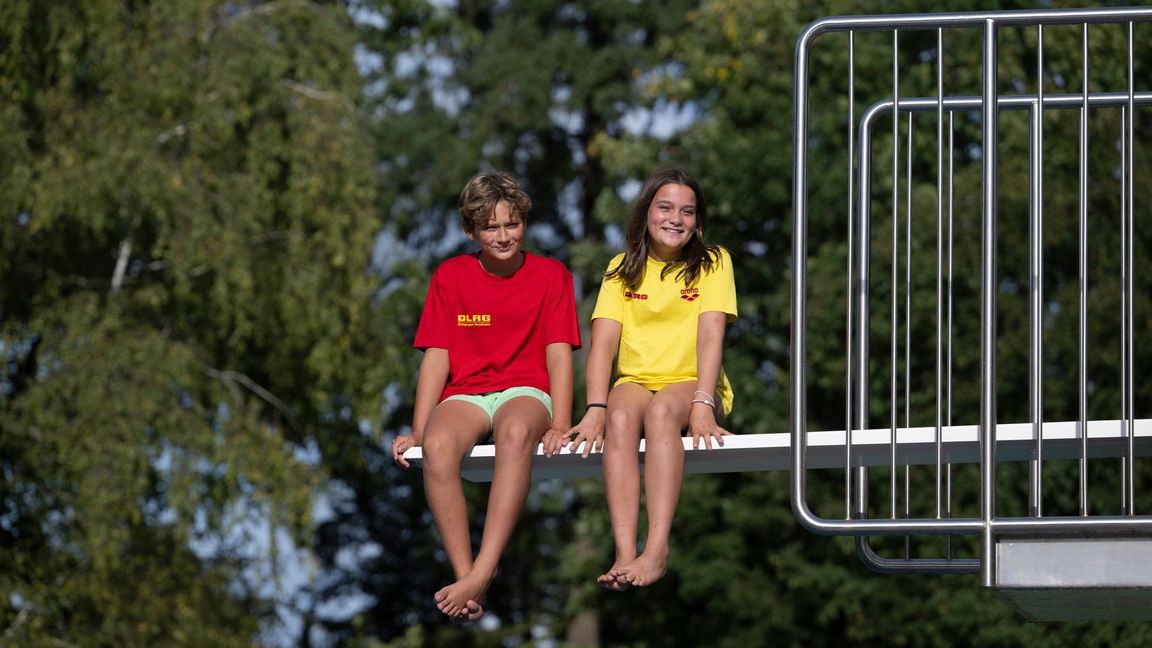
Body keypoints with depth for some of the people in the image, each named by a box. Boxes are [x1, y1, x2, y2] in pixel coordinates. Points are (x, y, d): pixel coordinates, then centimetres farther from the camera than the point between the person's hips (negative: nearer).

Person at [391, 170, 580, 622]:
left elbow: (559, 352, 0)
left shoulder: (551, 275, 7)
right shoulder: (451, 276, 9)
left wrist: (561, 426, -13)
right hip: (464, 394, 1)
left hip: (525, 391, -1)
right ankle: (465, 576, -41)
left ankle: (482, 573, -50)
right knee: (437, 445, -36)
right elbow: (437, 356, 6)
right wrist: (418, 431, -4)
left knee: (517, 433, -41)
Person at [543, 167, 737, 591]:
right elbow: (603, 341, -2)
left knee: (661, 409, -38)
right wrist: (595, 410, -20)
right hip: (636, 383, 2)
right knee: (621, 416, -35)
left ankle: (657, 551, -51)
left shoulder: (712, 263, 4)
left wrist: (702, 405, -26)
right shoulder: (623, 269, 11)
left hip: (690, 385, -2)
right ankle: (625, 556, -50)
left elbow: (711, 334, -10)